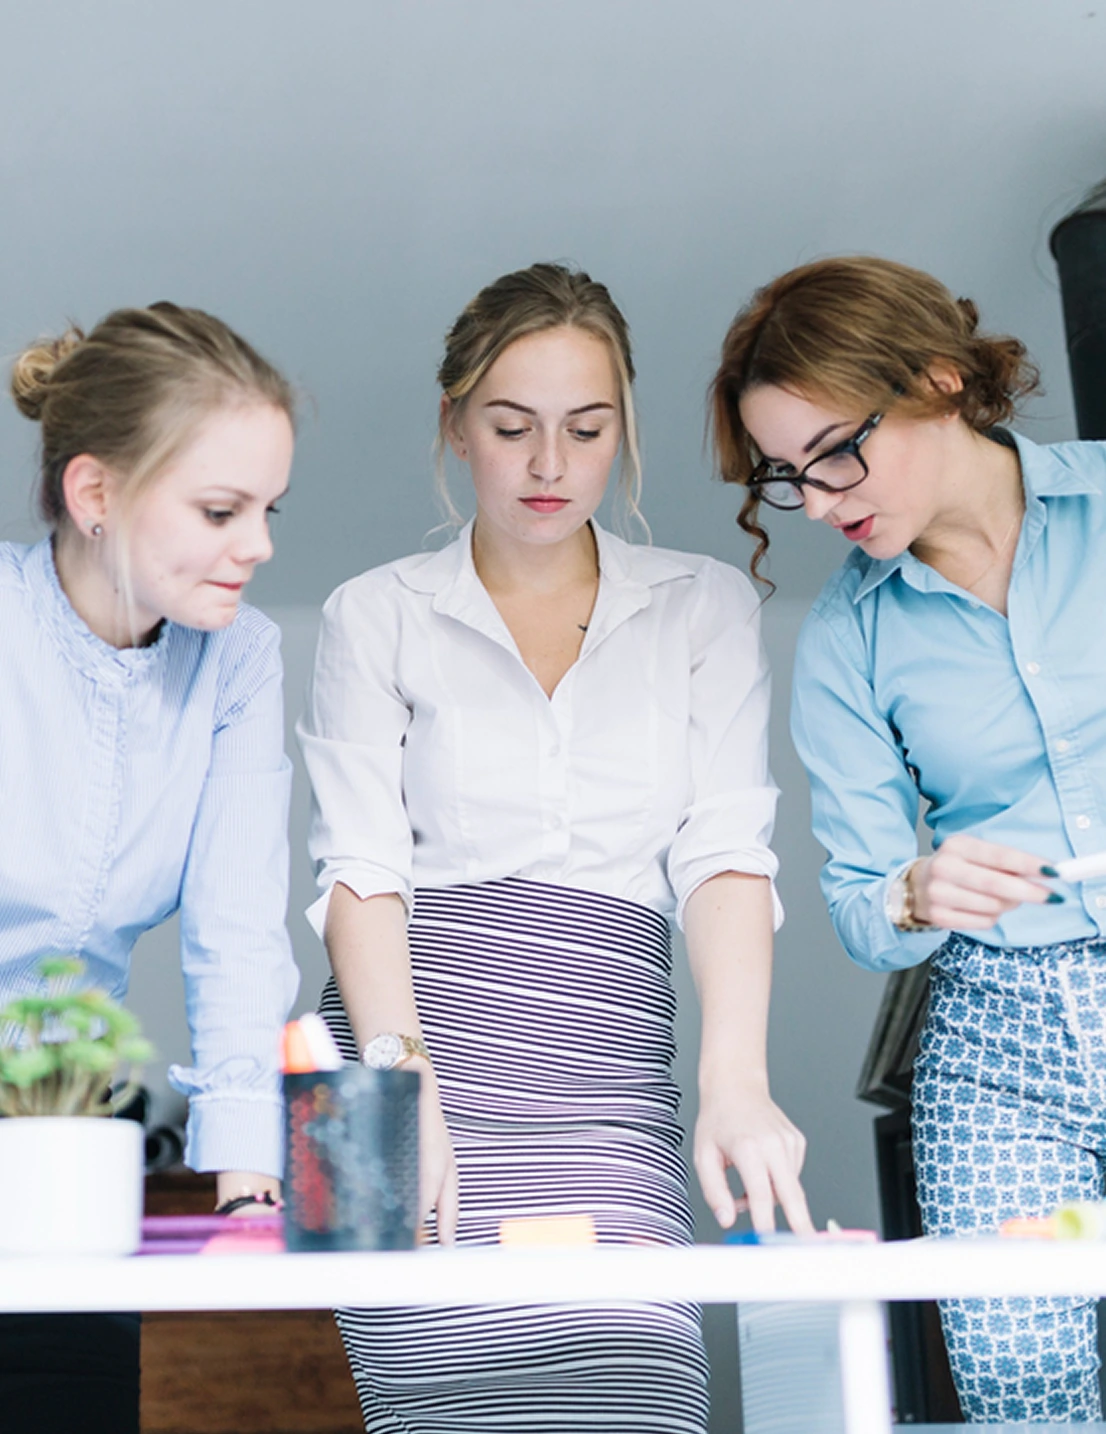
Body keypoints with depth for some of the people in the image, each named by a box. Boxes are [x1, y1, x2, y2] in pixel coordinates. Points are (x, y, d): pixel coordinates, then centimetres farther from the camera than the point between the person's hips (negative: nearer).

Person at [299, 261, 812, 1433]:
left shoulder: (705, 606, 14)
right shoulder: (376, 615, 11)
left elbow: (725, 855, 3)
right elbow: (361, 870, 2)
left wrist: (735, 1081, -13)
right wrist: (400, 1079, -15)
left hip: (605, 1074, 1)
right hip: (409, 1044, -1)